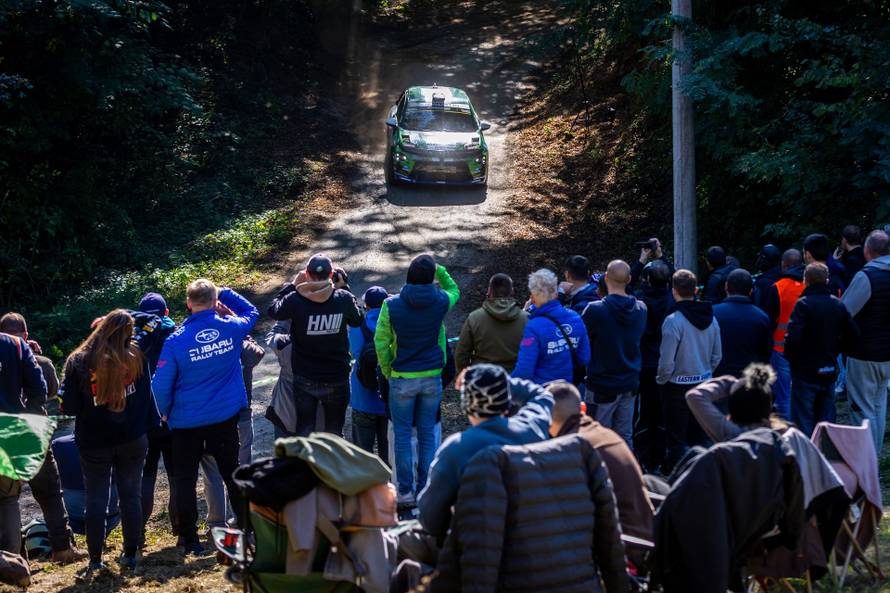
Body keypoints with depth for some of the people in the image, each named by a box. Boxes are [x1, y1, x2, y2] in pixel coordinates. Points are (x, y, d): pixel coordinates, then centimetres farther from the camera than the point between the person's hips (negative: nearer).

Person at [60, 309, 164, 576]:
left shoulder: (78, 361, -11)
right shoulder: (136, 354, -7)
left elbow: (68, 406, -8)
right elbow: (153, 322, 10)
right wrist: (124, 316, 8)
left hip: (94, 444, -1)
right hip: (133, 440, 1)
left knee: (96, 501, 6)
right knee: (131, 497, 10)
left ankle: (95, 561, 8)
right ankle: (130, 555, 16)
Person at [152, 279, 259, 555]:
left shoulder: (176, 340, -16)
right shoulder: (231, 328, -8)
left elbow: (161, 384, -13)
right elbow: (251, 312, 16)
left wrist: (165, 412, 3)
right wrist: (225, 293, 11)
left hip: (187, 422, -3)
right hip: (225, 418, 3)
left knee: (185, 480, 8)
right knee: (232, 473, 15)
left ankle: (189, 539, 12)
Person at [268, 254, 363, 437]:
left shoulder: (295, 300, -16)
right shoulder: (344, 298, -12)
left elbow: (273, 310, 6)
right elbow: (358, 320, 9)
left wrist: (292, 285, 12)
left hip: (305, 379, -1)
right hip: (337, 379, 1)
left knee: (304, 430, 10)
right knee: (334, 431, 13)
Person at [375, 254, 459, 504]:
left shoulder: (391, 305, -11)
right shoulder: (440, 302, -7)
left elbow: (381, 342, -6)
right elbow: (454, 291, 19)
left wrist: (387, 372, 6)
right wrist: (439, 269, 15)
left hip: (402, 378, -2)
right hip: (432, 378, 2)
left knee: (402, 434, 7)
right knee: (427, 434, 10)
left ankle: (405, 491, 9)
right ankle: (425, 489, 13)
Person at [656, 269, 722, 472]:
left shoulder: (673, 321, -20)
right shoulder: (711, 319, 0)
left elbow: (667, 361, -18)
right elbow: (717, 356, 8)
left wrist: (662, 380, -1)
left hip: (678, 386, -6)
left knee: (676, 441, 3)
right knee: (698, 438, 18)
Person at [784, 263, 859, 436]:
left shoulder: (804, 304, -14)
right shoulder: (838, 305, 4)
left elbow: (793, 336, -24)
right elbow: (853, 333, 4)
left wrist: (790, 357, -7)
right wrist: (835, 351, 12)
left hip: (806, 371, -6)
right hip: (830, 371, 6)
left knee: (803, 421, 0)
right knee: (827, 418, 14)